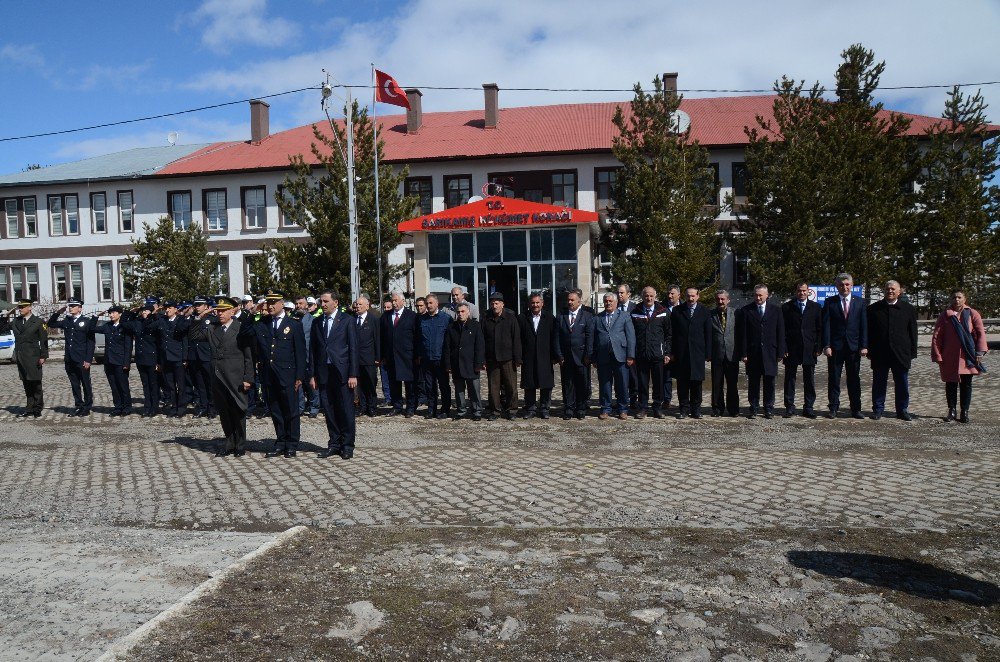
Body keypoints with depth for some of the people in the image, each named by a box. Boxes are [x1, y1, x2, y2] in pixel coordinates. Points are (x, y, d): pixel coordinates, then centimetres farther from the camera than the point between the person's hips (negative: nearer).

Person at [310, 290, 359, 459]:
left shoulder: (347, 320, -1)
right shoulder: (317, 323, 12)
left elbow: (353, 348, -4)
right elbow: (313, 350, 13)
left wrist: (353, 374, -9)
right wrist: (312, 374, 7)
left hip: (342, 372, -4)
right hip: (324, 373, 4)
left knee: (346, 410, 0)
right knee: (329, 411, 7)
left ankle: (347, 445, 9)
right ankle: (334, 444, 17)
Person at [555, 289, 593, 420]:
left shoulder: (587, 316, 2)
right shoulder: (561, 316, 8)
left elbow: (589, 337, -2)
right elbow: (557, 337, 5)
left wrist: (588, 356, -8)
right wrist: (559, 355, -2)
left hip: (581, 356, -2)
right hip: (565, 357, 2)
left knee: (582, 384, 4)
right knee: (567, 383, 4)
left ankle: (581, 408, 16)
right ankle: (568, 409, 11)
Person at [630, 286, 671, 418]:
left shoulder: (663, 313, 4)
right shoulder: (635, 313, 4)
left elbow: (668, 334, 6)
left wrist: (667, 353, 0)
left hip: (657, 354, 0)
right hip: (640, 354, 0)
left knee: (658, 382, 6)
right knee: (642, 382, 5)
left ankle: (657, 407, 18)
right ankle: (642, 407, 15)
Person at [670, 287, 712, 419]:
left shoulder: (704, 312, 7)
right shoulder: (677, 311, 7)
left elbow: (708, 334, 6)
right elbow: (672, 332, 5)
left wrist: (707, 354, 1)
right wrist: (672, 352, -1)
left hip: (697, 353, 0)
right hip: (681, 353, 0)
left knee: (696, 382, 3)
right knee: (682, 382, 3)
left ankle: (696, 409, 13)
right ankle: (684, 409, 11)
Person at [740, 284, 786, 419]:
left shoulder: (776, 310, 5)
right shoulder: (746, 310, 2)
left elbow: (780, 333, 5)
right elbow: (743, 334, 0)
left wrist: (780, 352, -1)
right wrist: (744, 353, -6)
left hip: (770, 352, 1)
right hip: (753, 353, 0)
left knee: (769, 382, 6)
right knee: (753, 382, 4)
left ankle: (769, 409, 15)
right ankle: (754, 408, 13)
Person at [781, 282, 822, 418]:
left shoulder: (816, 307, 8)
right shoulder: (786, 307, 4)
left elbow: (820, 329, 7)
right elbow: (782, 329, 1)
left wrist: (819, 347, -2)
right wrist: (783, 348, -6)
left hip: (809, 349, 1)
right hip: (791, 349, -1)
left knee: (809, 380, 6)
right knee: (790, 379, 3)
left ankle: (808, 407, 14)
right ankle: (789, 407, 10)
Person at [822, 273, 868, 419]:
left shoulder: (859, 302, 7)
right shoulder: (830, 302, 3)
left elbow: (864, 325, 4)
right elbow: (826, 325, -1)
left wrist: (864, 346, -3)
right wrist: (826, 345, -10)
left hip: (854, 347, 1)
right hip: (835, 347, -1)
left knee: (854, 379, 6)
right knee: (833, 379, 3)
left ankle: (856, 409, 12)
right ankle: (833, 408, 10)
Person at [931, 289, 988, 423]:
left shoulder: (973, 314, 3)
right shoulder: (945, 315, 3)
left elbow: (981, 333, 0)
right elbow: (936, 336, 2)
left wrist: (980, 352, -8)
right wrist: (937, 355, -4)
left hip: (967, 356, 0)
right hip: (950, 358, 0)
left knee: (966, 384, 6)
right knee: (951, 384, 6)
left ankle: (964, 412, 15)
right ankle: (952, 411, 17)